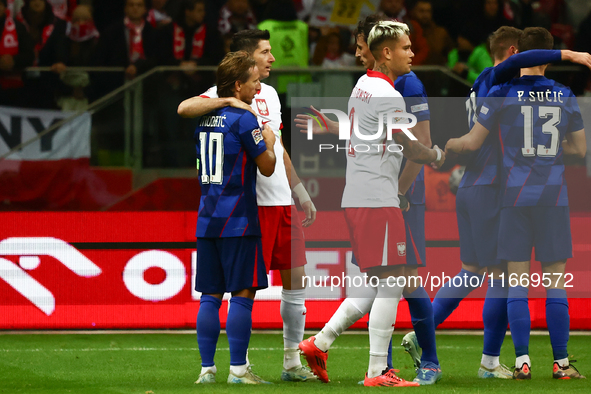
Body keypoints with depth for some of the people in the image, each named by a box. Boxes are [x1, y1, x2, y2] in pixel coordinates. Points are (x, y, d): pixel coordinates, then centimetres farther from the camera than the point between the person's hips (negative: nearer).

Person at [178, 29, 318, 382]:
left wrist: (302, 194, 23)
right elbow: (185, 108, -24)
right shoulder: (227, 94, -7)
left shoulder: (270, 94, 17)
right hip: (252, 203, -8)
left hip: (282, 200, 8)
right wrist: (230, 102, -31)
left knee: (296, 278, 9)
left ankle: (292, 362, 16)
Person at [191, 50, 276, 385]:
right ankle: (238, 369, -4)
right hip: (238, 220, -7)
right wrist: (269, 142, 13)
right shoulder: (244, 119, -11)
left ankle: (207, 369, 6)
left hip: (207, 219, 7)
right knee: (243, 293, -3)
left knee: (210, 295, 7)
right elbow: (267, 167, -7)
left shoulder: (204, 119, 11)